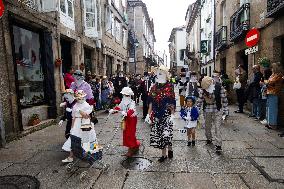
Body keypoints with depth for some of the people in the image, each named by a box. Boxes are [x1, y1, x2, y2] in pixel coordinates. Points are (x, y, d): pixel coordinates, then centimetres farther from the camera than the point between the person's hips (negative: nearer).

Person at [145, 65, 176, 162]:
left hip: (166, 114, -4)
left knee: (166, 134, -9)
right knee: (158, 134, 6)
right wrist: (149, 114, 7)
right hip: (156, 114, 4)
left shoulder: (169, 86, -4)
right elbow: (151, 102, 9)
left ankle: (169, 149, 22)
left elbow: (172, 102, -5)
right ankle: (164, 154, 23)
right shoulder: (154, 87, 7)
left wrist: (172, 114, -11)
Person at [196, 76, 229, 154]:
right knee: (207, 126, 16)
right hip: (207, 111, 3)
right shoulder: (203, 89, -8)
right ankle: (209, 139, 41)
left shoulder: (219, 87, -15)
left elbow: (224, 100, -8)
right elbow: (200, 100, 1)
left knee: (217, 128, -5)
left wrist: (225, 111, -7)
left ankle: (218, 145, 3)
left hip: (217, 110, -3)